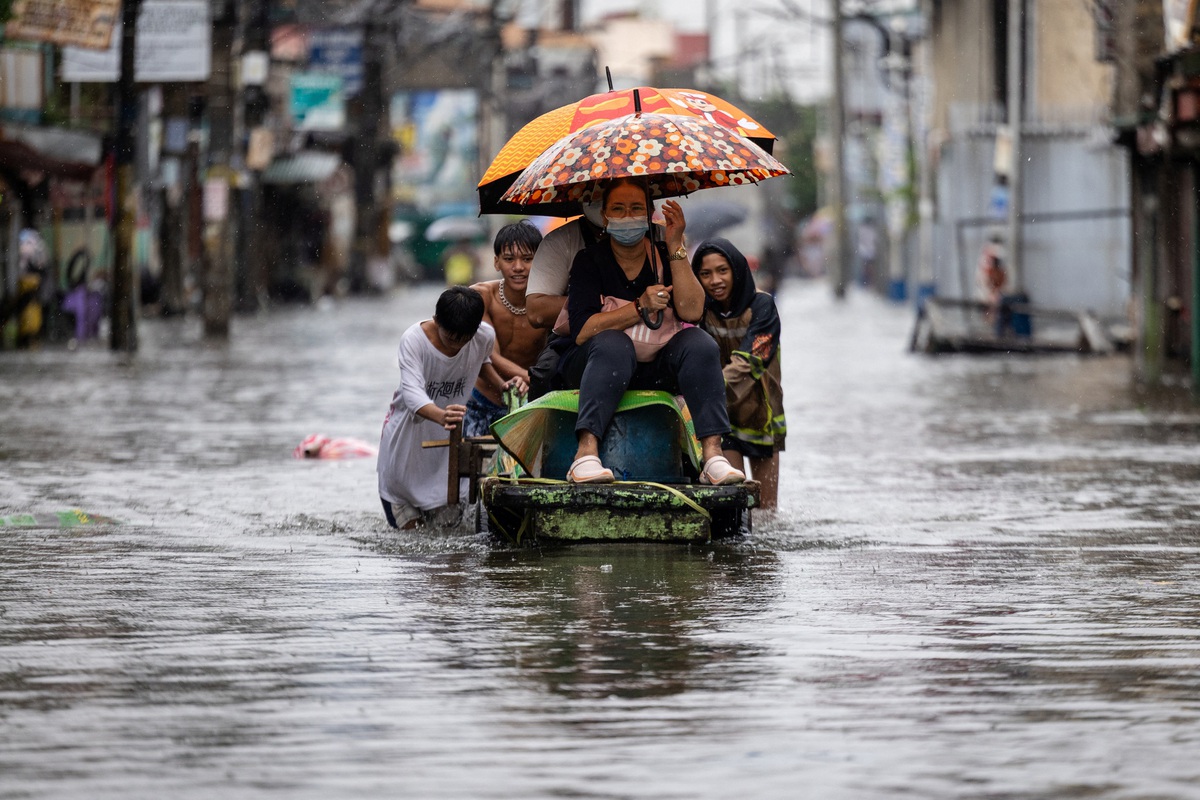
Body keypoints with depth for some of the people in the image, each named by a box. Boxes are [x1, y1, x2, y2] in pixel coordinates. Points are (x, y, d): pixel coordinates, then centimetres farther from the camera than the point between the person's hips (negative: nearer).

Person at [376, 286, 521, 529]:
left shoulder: (485, 336, -15)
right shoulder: (413, 339, -27)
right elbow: (412, 392, -41)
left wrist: (503, 385, -10)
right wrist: (441, 416, -61)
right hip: (408, 433, -3)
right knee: (405, 529, 5)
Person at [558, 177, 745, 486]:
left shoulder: (663, 257, 4)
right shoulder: (589, 261, -4)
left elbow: (691, 311, -13)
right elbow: (582, 330, -16)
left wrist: (675, 247, -16)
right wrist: (640, 307, -22)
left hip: (656, 373, 3)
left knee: (699, 343, -22)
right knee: (613, 344, -34)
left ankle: (713, 455, -34)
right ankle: (586, 453, -48)